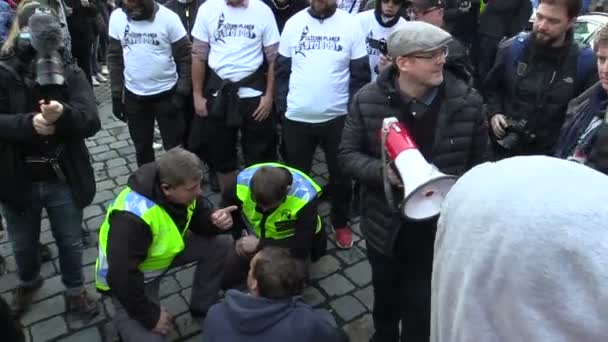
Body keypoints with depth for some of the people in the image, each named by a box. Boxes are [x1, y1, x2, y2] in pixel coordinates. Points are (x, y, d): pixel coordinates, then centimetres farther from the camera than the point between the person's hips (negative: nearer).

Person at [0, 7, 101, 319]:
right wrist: (29, 123, -32)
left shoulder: (71, 74, -6)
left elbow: (91, 121, -18)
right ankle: (28, 283, 53)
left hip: (64, 181, 0)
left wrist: (63, 114, -37)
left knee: (71, 243, 17)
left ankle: (75, 291, 41)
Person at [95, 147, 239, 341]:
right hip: (127, 277, -6)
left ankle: (203, 309, 9)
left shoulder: (182, 188, -18)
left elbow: (199, 220, -2)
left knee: (222, 245, -10)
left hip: (167, 251, 7)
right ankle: (126, 317, 13)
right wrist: (150, 316, -22)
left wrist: (214, 221, -26)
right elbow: (121, 276, -33)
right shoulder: (133, 218, -39)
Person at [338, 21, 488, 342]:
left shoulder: (467, 101, -10)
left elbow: (478, 163, -2)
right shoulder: (368, 100, -11)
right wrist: (382, 171, -24)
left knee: (422, 305, 12)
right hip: (385, 223, 2)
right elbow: (348, 154, -6)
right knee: (385, 294, 26)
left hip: (440, 227, -1)